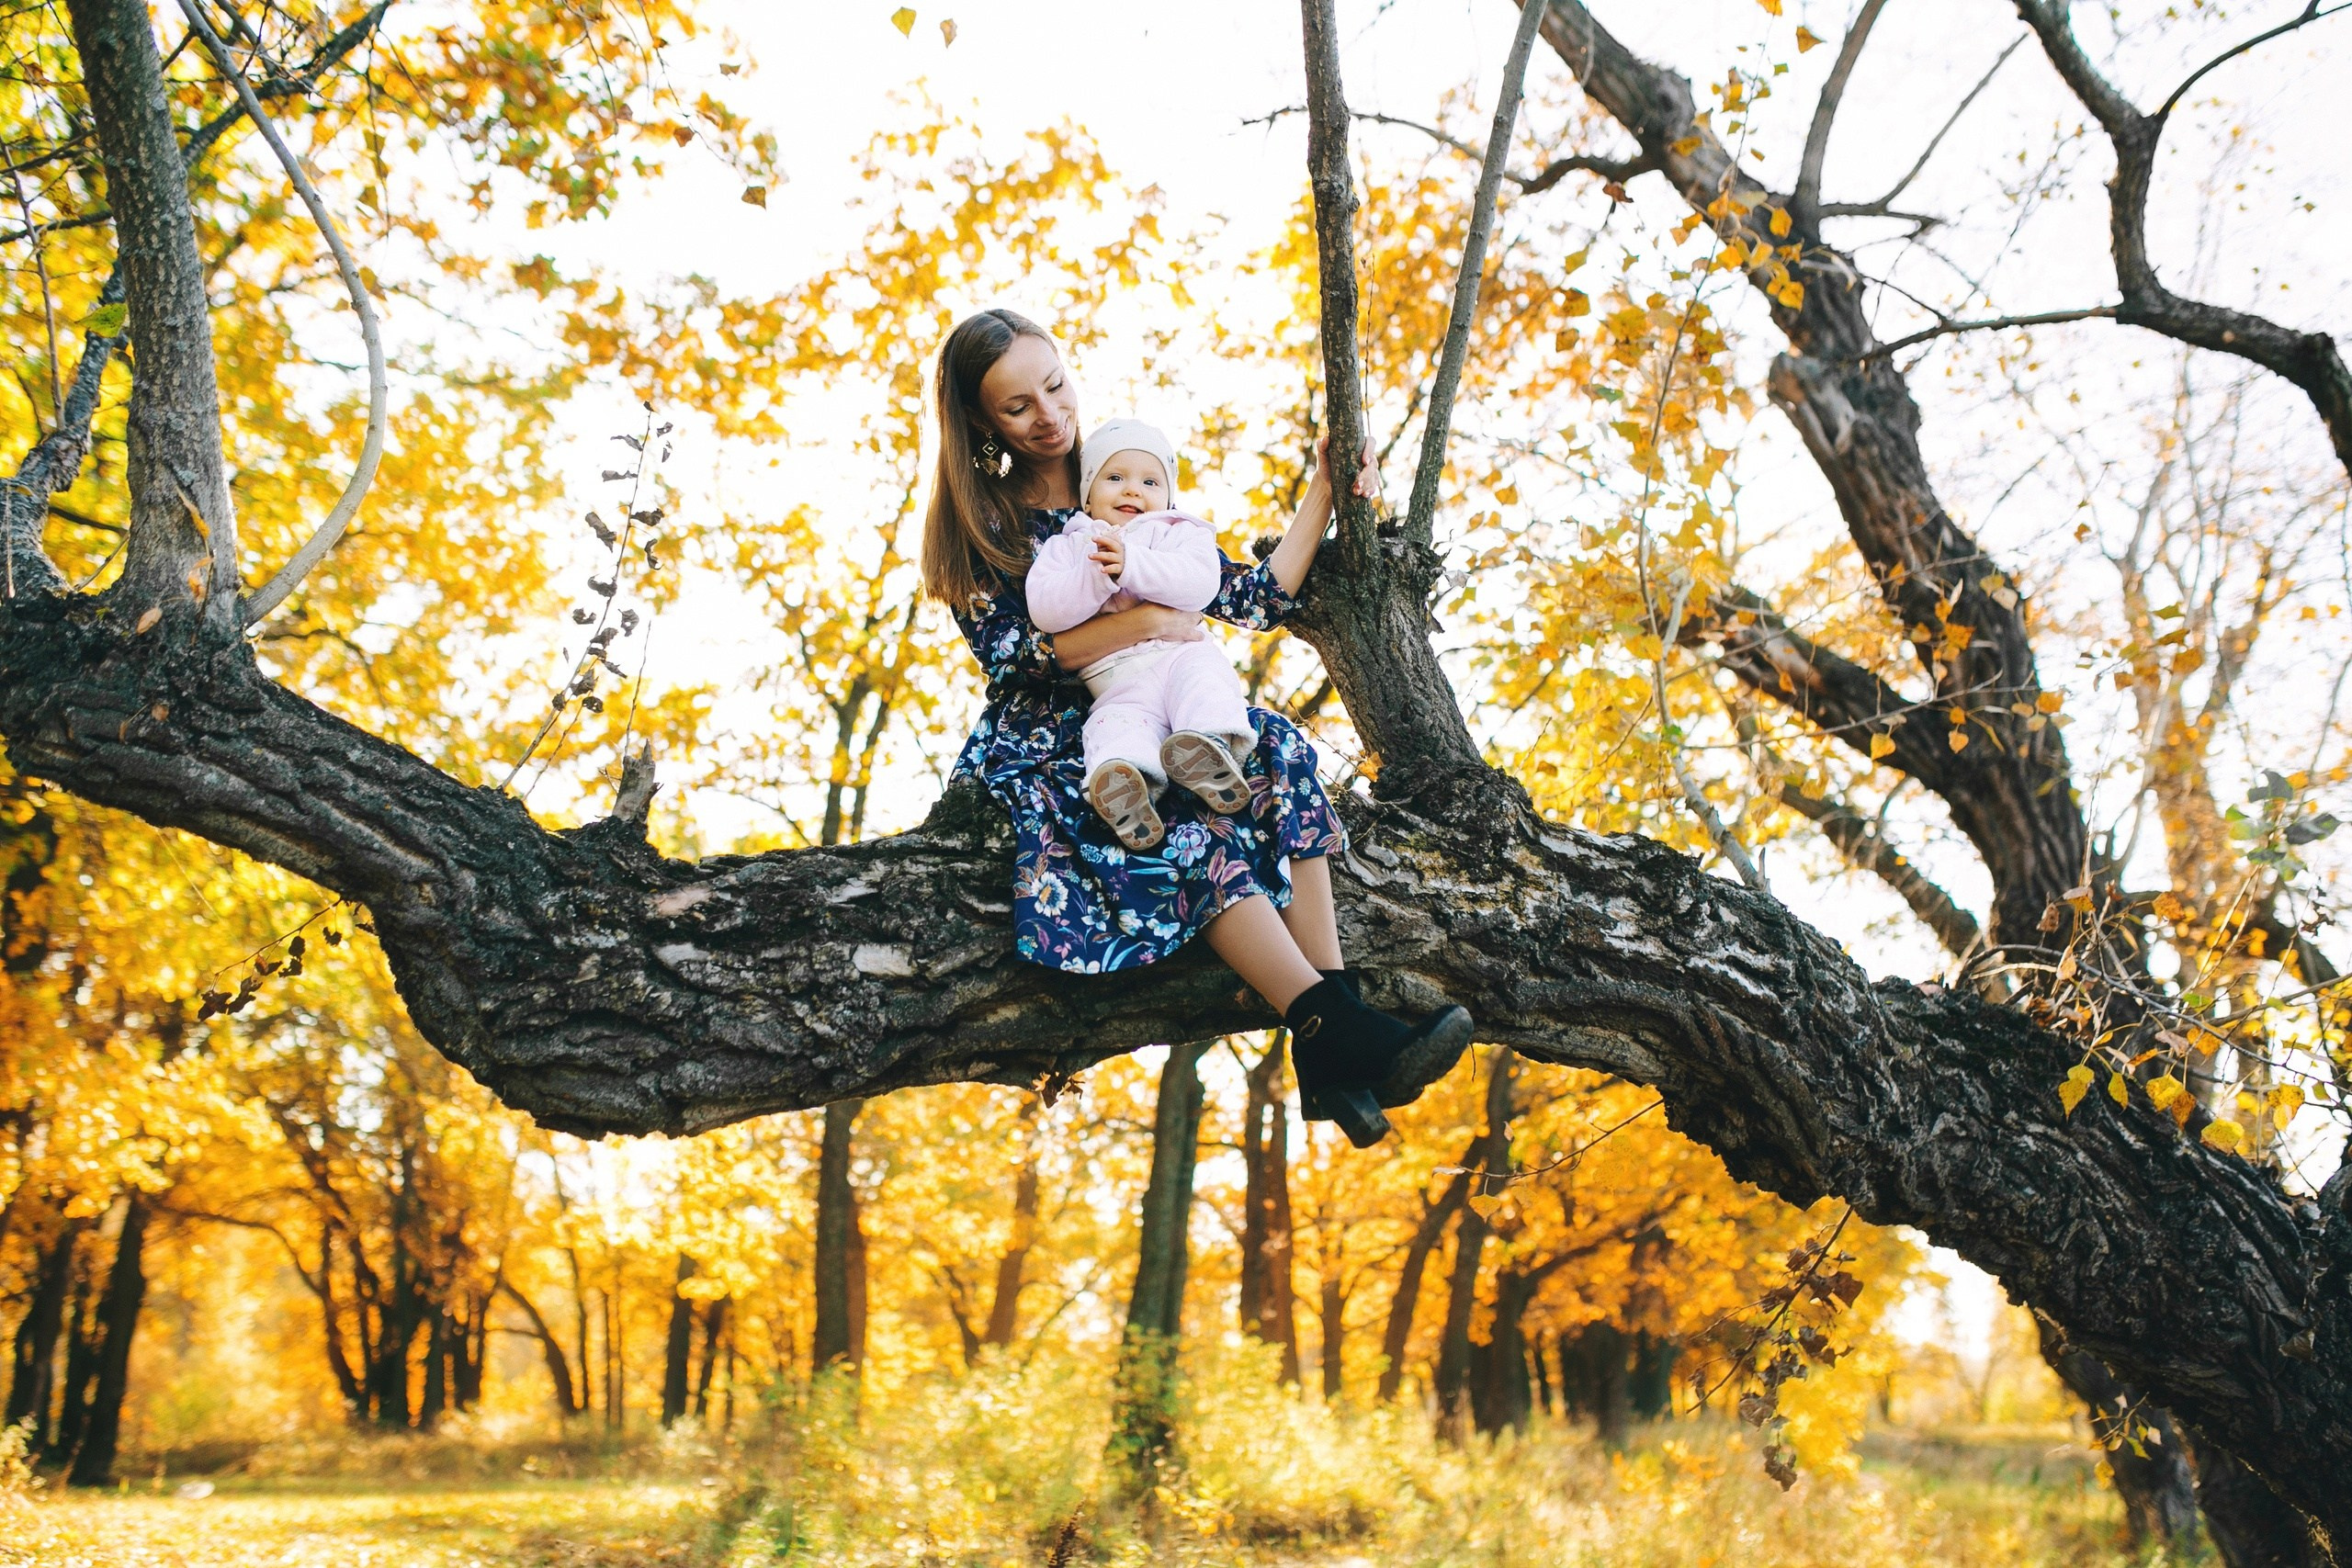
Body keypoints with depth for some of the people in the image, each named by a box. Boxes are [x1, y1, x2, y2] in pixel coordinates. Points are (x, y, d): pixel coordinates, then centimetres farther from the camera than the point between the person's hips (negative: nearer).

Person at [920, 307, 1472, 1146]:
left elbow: (1258, 598, 13)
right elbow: (1013, 657, -9)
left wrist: (1322, 493, 7)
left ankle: (1334, 1039, -38)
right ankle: (1342, 1037, -43)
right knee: (1191, 825, -35)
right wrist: (1145, 621, -14)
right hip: (1041, 754, -4)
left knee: (1273, 751, -28)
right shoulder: (979, 521, 5)